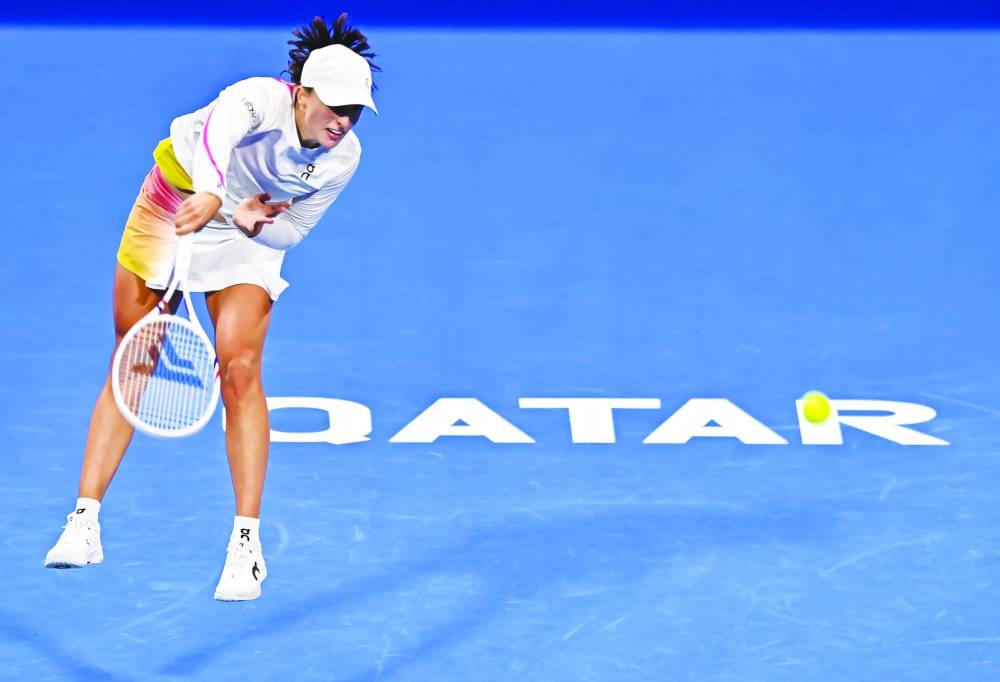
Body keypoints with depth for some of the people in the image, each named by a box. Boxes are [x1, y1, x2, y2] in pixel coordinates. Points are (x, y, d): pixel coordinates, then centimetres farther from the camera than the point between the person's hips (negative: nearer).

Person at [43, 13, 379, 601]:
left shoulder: (344, 157, -17)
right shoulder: (261, 99, -31)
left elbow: (293, 229, -5)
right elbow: (217, 133, -54)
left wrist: (254, 222, -26)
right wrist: (210, 194, -73)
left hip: (250, 240, 2)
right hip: (170, 209, -2)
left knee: (240, 371, -17)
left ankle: (247, 541, -13)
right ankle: (85, 520, 10)